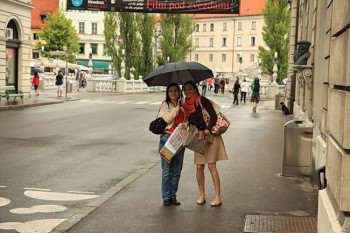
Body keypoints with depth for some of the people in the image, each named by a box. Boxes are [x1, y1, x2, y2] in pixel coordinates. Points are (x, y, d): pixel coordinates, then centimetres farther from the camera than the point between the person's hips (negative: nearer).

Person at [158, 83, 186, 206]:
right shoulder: (165, 104, 0)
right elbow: (166, 119, -14)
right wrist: (177, 108, -12)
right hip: (167, 138, -4)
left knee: (177, 171, 7)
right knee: (166, 171, -2)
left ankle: (173, 196, 17)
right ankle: (166, 197, 7)